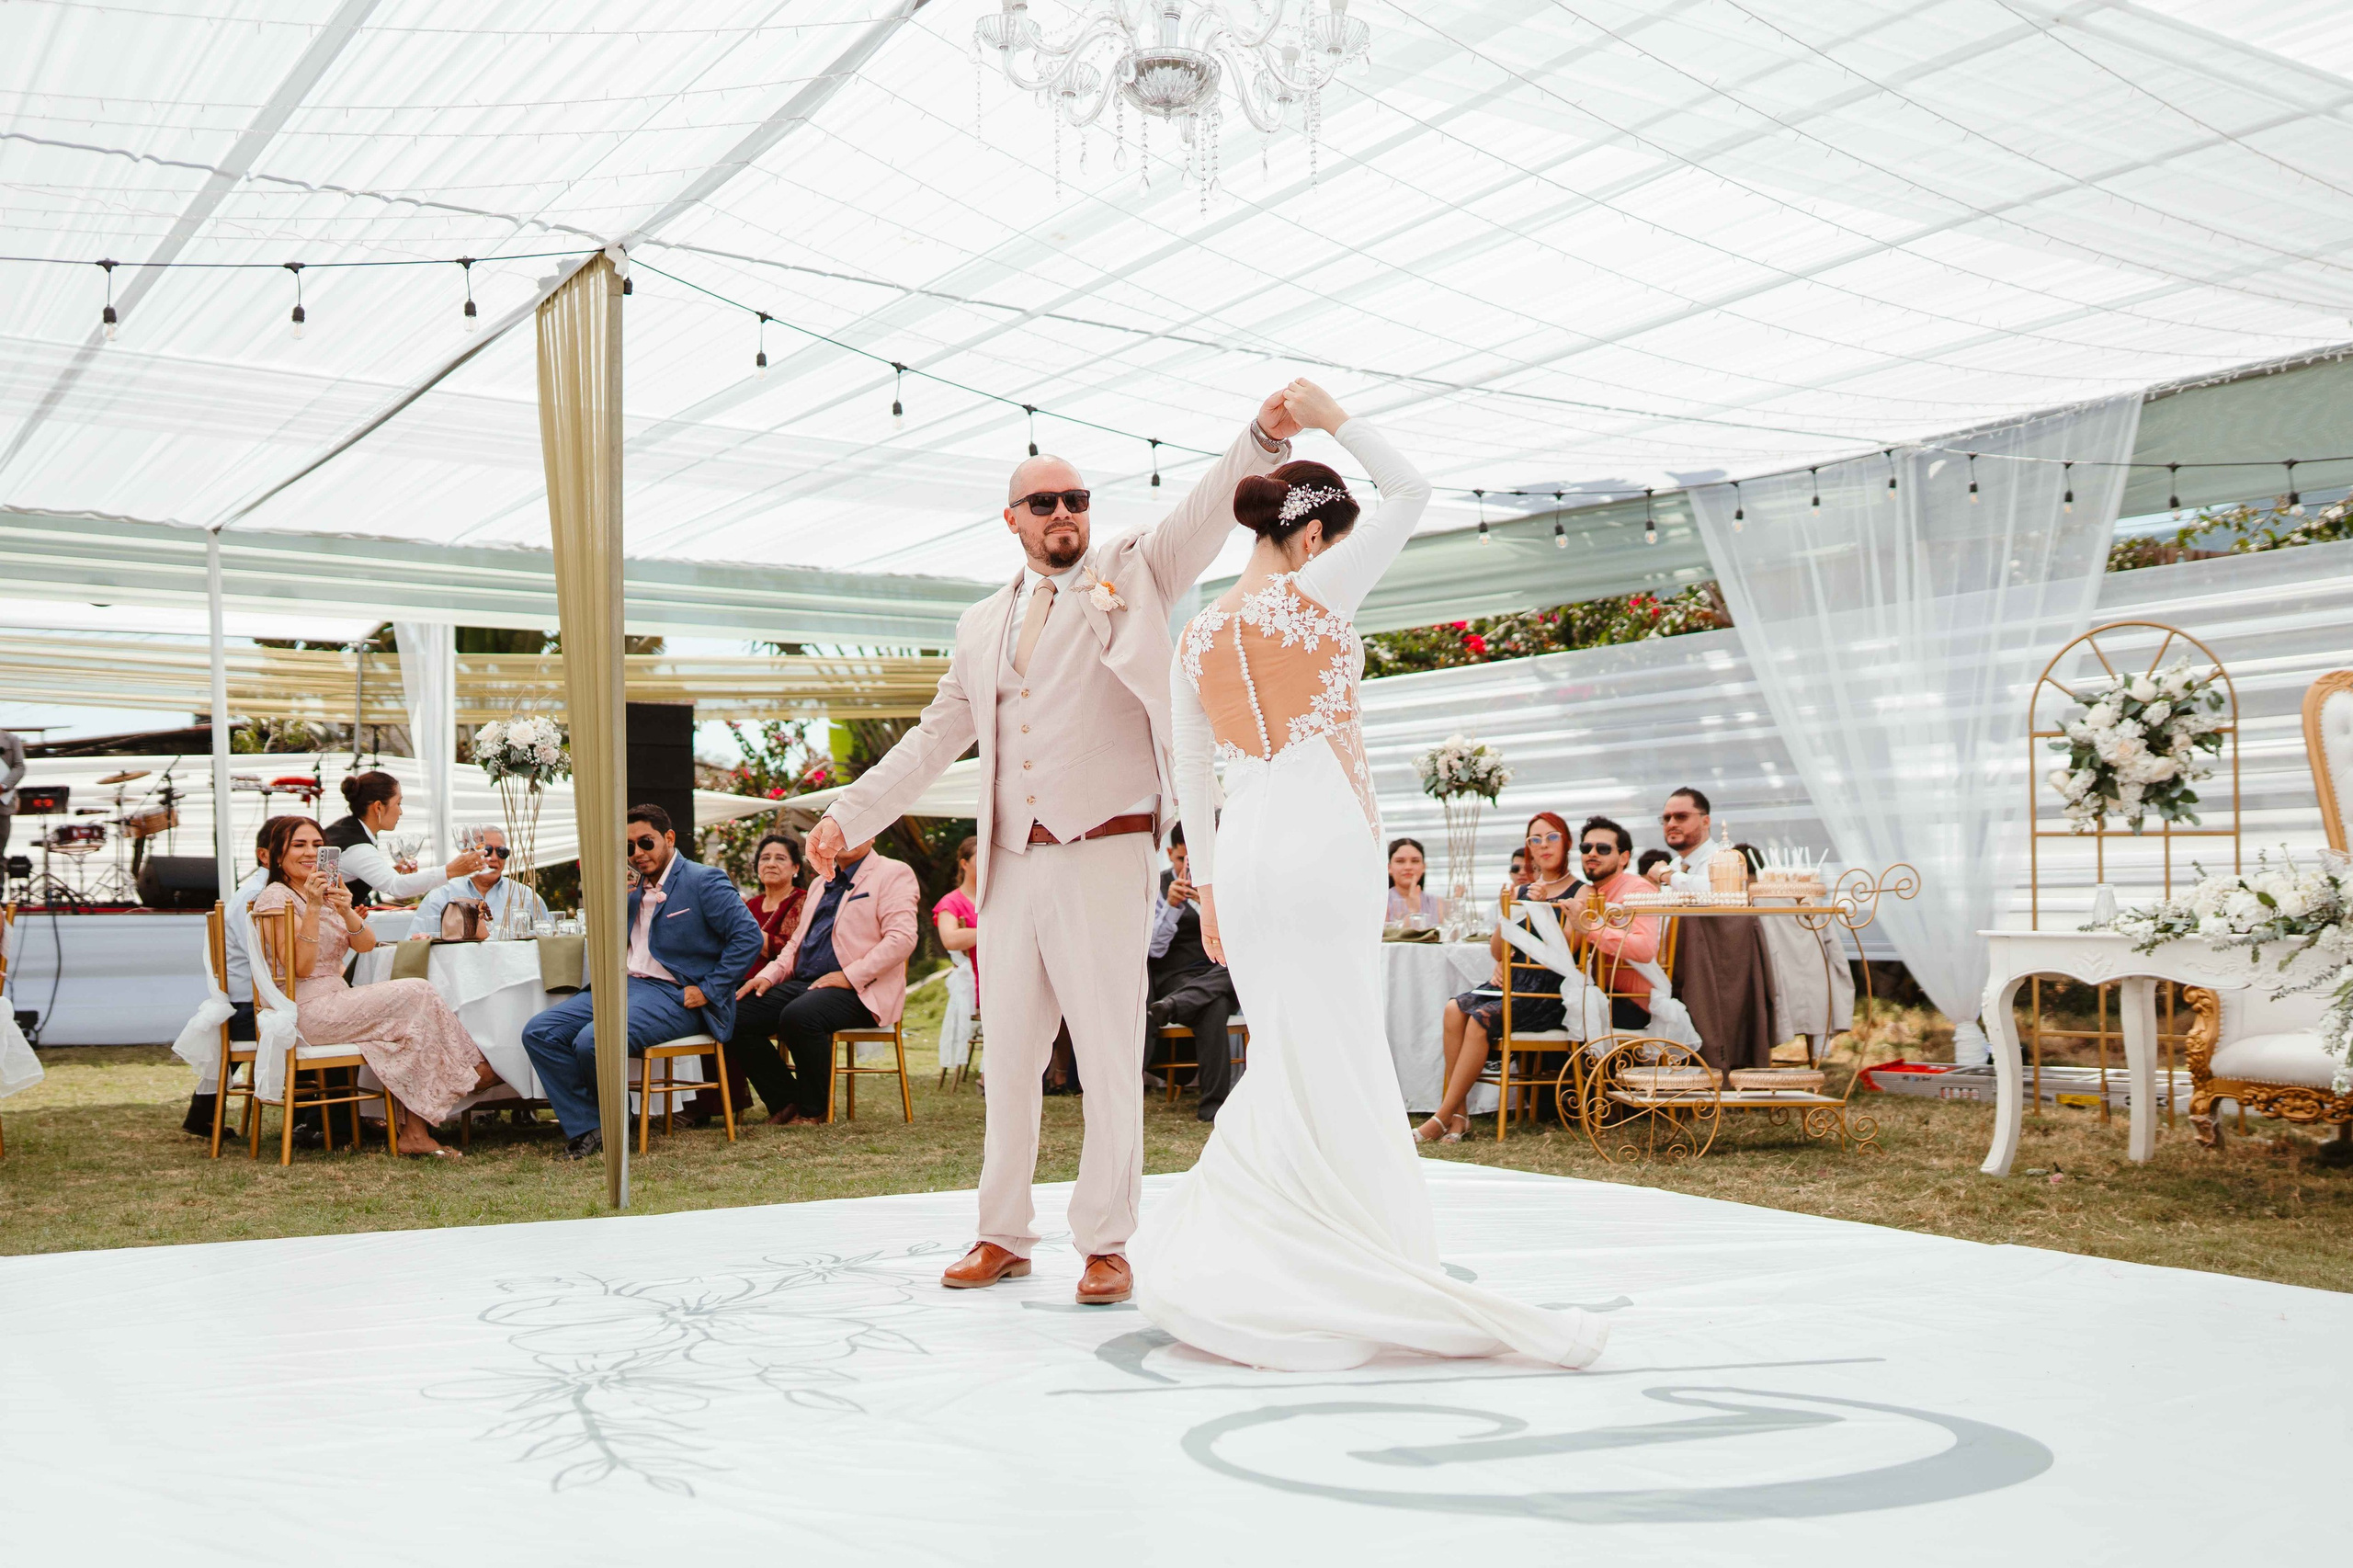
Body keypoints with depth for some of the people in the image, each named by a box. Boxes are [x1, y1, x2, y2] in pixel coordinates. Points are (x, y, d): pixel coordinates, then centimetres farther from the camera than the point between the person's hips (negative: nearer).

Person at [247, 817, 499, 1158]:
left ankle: (413, 1132, -18)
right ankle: (473, 1069, 0)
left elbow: (366, 944, 4)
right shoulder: (275, 897, -7)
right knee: (417, 994, -17)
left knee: (410, 1022, -15)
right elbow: (299, 967, -18)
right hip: (306, 1012, -8)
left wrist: (345, 910, -16)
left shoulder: (325, 892, 19)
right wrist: (312, 907, -21)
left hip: (335, 999, 8)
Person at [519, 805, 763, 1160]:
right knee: (539, 1033, -8)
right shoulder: (634, 887, 18)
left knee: (593, 1041, -30)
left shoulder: (703, 880, -4)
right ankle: (586, 1130, -8)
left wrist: (708, 990, -13)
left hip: (673, 995, -8)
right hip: (623, 985, 8)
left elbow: (748, 937, -11)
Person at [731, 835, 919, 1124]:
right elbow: (797, 941, 29)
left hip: (859, 991, -8)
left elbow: (902, 937, -13)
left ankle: (814, 1110, -13)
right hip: (804, 982, 8)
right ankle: (787, 1102, 2)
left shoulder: (893, 873, 1)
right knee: (735, 1016, -11)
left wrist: (850, 976, -20)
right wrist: (769, 975, 9)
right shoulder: (822, 884, 27)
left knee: (799, 1015, -35)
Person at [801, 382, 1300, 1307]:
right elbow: (936, 737, 24)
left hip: (1103, 854, -5)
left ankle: (1105, 1246, 8)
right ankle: (1003, 1236, 22)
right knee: (1009, 1056, 11)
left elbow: (1207, 515, -9)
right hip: (1012, 863, 5)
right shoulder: (983, 625, 19)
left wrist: (1264, 437, -26)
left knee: (1108, 1058, -1)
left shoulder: (1131, 575, 7)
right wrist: (851, 813, 19)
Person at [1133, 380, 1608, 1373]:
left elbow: (1189, 774, 16)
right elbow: (1412, 492, 7)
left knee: (1286, 1060, 14)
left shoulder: (1197, 638, 14)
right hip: (1322, 841, -6)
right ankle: (1372, 1270, -1)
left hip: (1244, 850, 6)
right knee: (1335, 1062, -4)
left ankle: (1213, 1257, 14)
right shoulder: (1315, 592, -3)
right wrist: (1333, 418, 15)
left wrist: (1207, 888, 21)